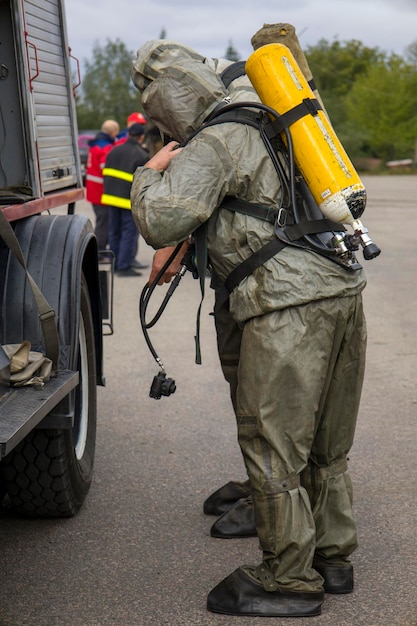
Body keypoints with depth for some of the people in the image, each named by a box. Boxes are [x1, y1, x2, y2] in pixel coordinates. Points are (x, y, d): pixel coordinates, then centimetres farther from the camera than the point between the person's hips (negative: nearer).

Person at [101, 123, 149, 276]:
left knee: (114, 232, 15)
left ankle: (115, 264, 21)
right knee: (129, 233, -1)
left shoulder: (114, 151, 9)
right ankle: (124, 266, -3)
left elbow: (106, 174, 15)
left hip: (111, 197, 7)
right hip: (130, 200, -6)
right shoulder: (142, 156, -11)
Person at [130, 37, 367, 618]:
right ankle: (331, 558, 30)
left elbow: (161, 225, -17)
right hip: (343, 288, 9)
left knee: (273, 447, 1)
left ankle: (290, 581, 11)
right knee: (326, 443, 18)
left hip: (289, 306, -9)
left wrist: (151, 173, 3)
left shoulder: (212, 144, -6)